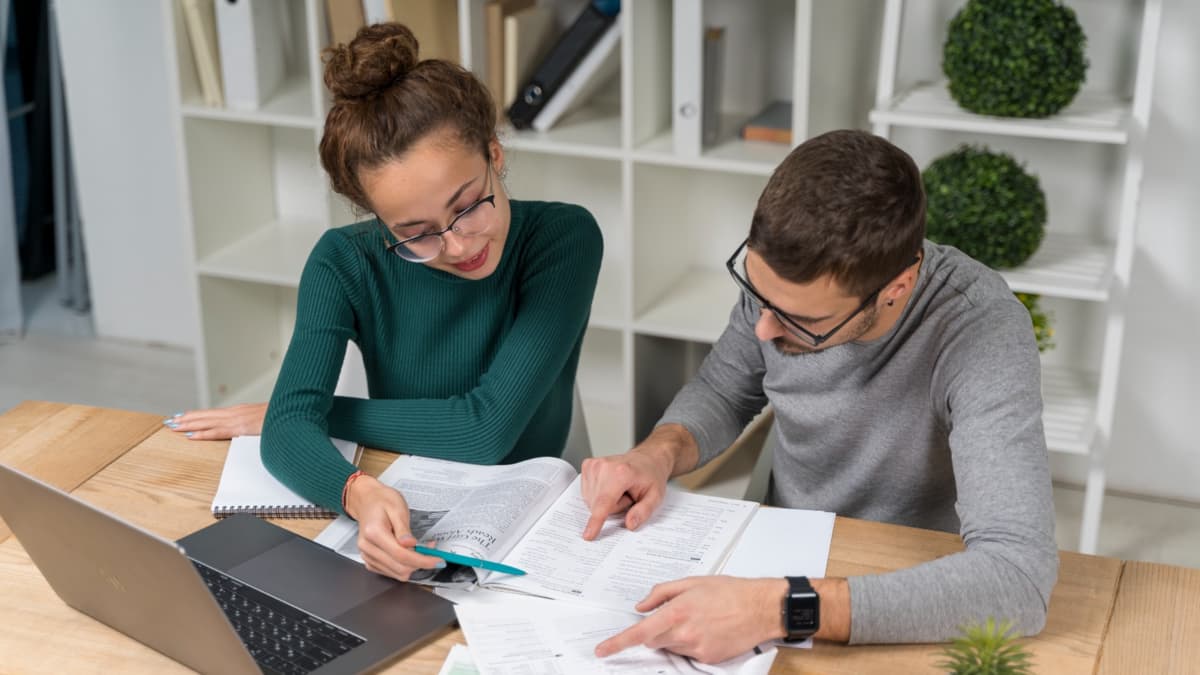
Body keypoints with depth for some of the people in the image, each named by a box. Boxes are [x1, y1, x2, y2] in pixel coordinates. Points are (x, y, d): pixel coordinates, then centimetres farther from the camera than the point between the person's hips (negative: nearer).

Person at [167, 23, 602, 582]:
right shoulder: (346, 263, -6)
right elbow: (288, 430, -16)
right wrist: (360, 493, -37)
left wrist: (298, 414, -8)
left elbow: (487, 430, -16)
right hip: (404, 530, 1)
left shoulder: (563, 239, -12)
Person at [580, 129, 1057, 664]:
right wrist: (659, 452, -14)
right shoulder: (782, 277, -12)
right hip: (778, 564, 4)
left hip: (909, 618, -3)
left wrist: (780, 609, -42)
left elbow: (1020, 578, -36)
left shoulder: (982, 332, -27)